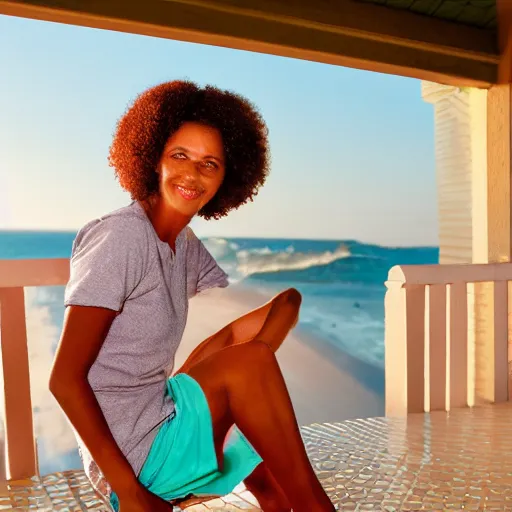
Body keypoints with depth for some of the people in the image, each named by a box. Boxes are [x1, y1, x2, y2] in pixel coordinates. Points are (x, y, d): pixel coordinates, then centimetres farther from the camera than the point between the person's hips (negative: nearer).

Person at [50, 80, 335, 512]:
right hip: (128, 449, -8)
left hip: (164, 417, 8)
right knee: (249, 361, -26)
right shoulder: (123, 236, -17)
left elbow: (288, 297, 8)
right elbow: (64, 379, -19)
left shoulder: (186, 246, 7)